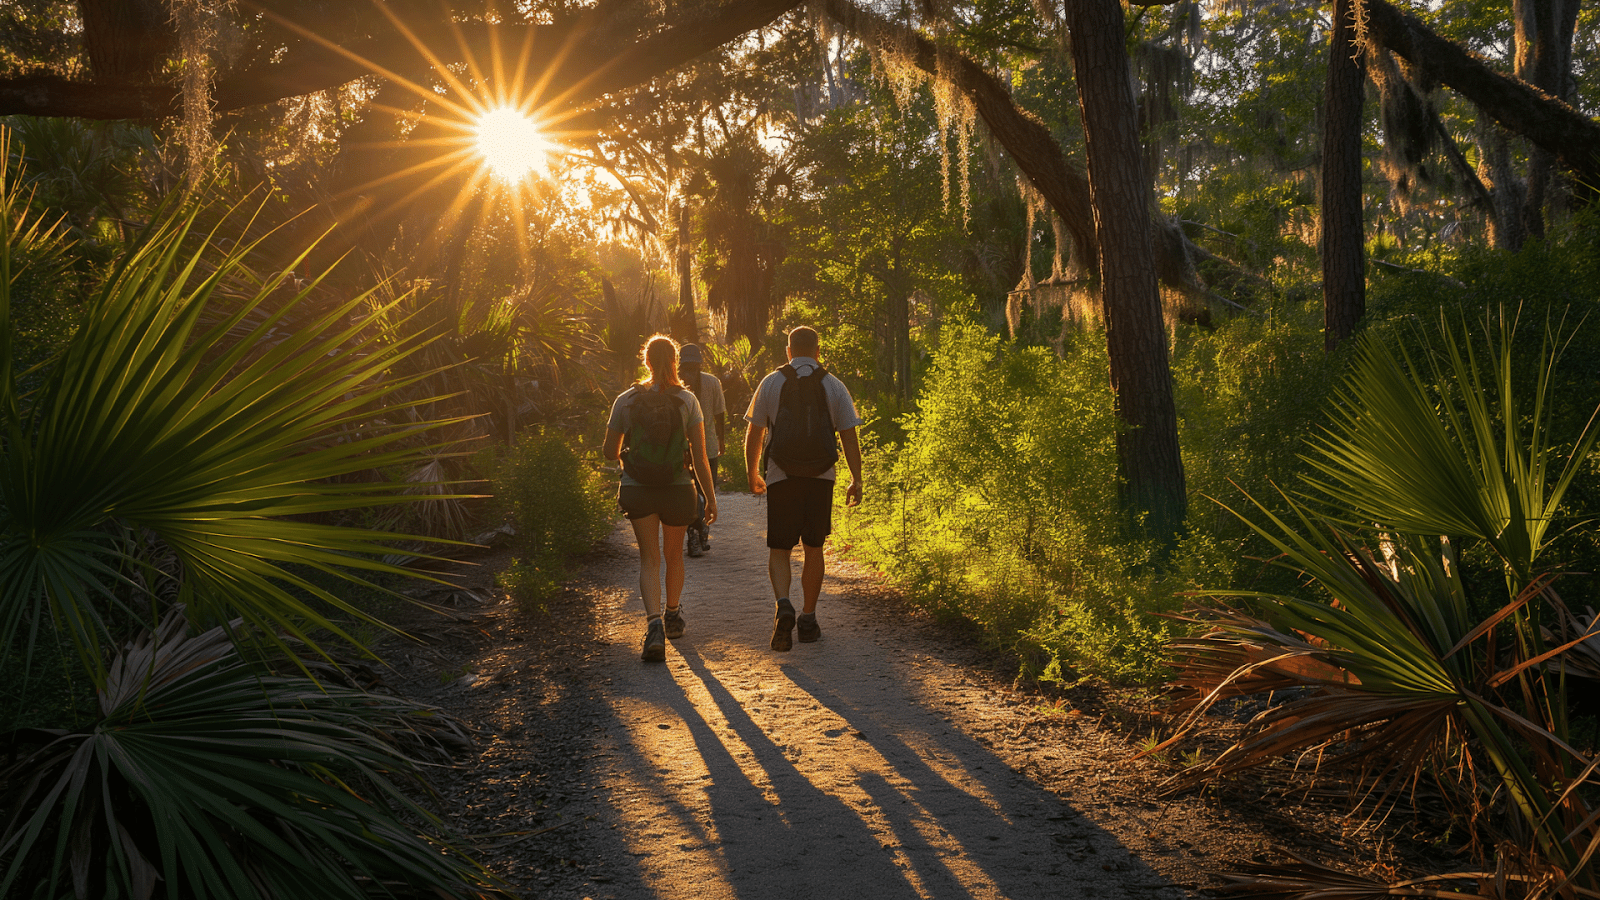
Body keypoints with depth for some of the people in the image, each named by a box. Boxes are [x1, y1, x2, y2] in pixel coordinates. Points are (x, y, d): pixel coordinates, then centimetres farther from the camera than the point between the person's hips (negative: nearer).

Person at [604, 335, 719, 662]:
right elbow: (700, 454, -9)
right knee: (674, 554, 21)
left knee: (649, 558, 3)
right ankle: (673, 615, 40)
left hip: (637, 489, 0)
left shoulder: (626, 400, -4)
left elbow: (611, 451, 3)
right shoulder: (687, 400, -7)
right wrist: (710, 495, -1)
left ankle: (654, 623, -19)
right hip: (678, 489, 0)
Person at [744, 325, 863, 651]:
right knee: (813, 548, 12)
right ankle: (808, 619, 16)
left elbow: (754, 435, 5)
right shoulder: (834, 386, 4)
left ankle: (783, 605, -20)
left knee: (779, 550, 4)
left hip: (781, 478, -1)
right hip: (821, 478, 1)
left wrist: (752, 475, 18)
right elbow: (849, 436, 1)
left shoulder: (771, 383, 3)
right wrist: (856, 480, 6)